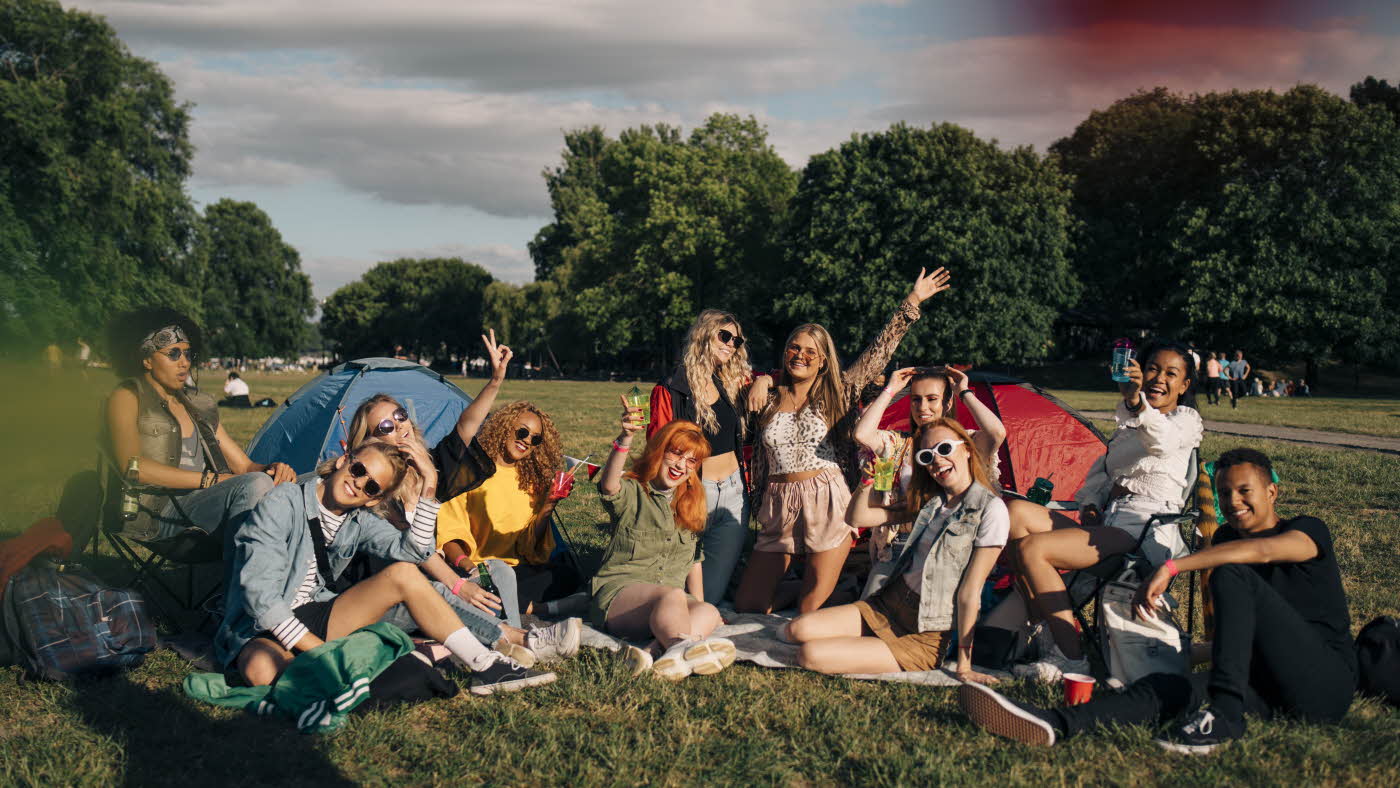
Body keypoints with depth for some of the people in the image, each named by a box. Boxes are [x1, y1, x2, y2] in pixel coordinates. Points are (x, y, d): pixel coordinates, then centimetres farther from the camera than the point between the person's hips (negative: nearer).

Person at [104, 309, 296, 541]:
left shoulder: (199, 405, 26)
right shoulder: (127, 397, 7)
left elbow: (243, 465, 24)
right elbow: (133, 466, -11)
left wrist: (272, 469, -2)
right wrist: (210, 479, -16)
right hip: (157, 511, -6)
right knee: (255, 485, -32)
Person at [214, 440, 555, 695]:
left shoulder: (360, 522, 1)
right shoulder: (282, 505, -18)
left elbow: (412, 550, -16)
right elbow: (260, 594, -24)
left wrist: (426, 495, -22)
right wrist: (319, 651, -27)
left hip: (315, 617, 6)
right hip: (262, 629, -5)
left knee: (404, 573, -12)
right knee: (262, 670, -43)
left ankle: (484, 665, -14)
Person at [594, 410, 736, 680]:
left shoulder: (691, 504, 19)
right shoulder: (632, 493, -1)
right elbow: (609, 486, -26)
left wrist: (697, 606, 8)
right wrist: (624, 440, -43)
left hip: (664, 608, 5)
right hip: (618, 593, -5)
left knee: (709, 613, -28)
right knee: (673, 595, -36)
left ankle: (654, 654, -49)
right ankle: (682, 648, -63)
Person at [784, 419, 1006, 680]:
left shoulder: (991, 509, -10)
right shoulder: (930, 501, 12)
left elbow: (969, 591, -12)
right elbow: (857, 518, 12)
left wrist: (964, 665, -10)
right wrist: (868, 477, -6)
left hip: (923, 638, -6)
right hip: (884, 606, 7)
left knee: (810, 656, -18)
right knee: (800, 628, -17)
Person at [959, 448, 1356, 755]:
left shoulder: (1309, 529, -2)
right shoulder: (1226, 538, 18)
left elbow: (1262, 550, -26)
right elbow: (1223, 623, 27)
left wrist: (1171, 567, -33)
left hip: (1329, 681, -5)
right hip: (1270, 683, 6)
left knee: (1233, 574, -23)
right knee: (1166, 687, -22)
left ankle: (1224, 715, -31)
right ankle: (1051, 725, -41)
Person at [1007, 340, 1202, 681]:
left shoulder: (1186, 420, 6)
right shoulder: (1127, 424, 30)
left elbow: (1162, 441, -20)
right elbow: (1101, 472, 29)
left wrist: (1137, 401, -39)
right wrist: (1090, 504, 6)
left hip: (1145, 527, -8)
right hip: (1107, 520, 8)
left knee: (1032, 548, -25)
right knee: (1016, 511, -15)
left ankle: (1070, 656, -20)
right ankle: (1045, 630, -19)